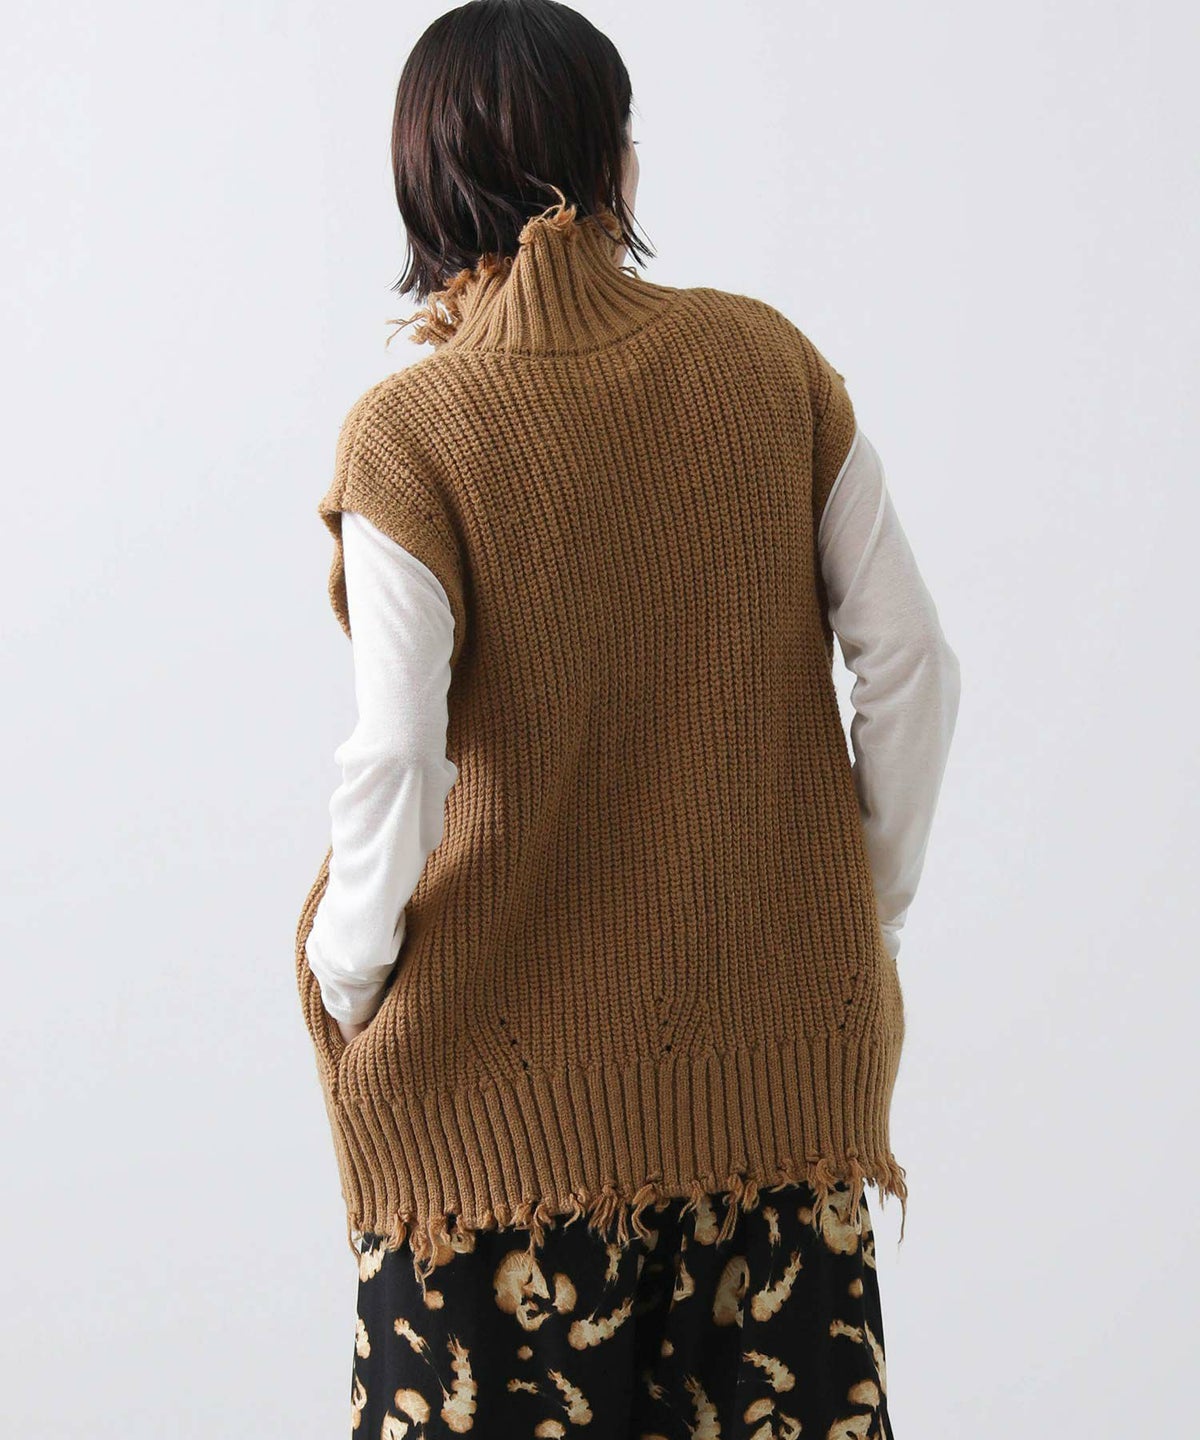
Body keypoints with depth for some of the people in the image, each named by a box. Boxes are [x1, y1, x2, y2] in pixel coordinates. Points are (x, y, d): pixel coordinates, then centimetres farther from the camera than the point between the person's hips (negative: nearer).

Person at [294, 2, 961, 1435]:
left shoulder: (411, 433, -14)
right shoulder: (769, 360, -4)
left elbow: (396, 763, -19)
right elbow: (911, 662, -3)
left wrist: (346, 974, -2)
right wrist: (873, 905, 10)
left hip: (513, 1061, -3)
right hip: (778, 1027, 3)